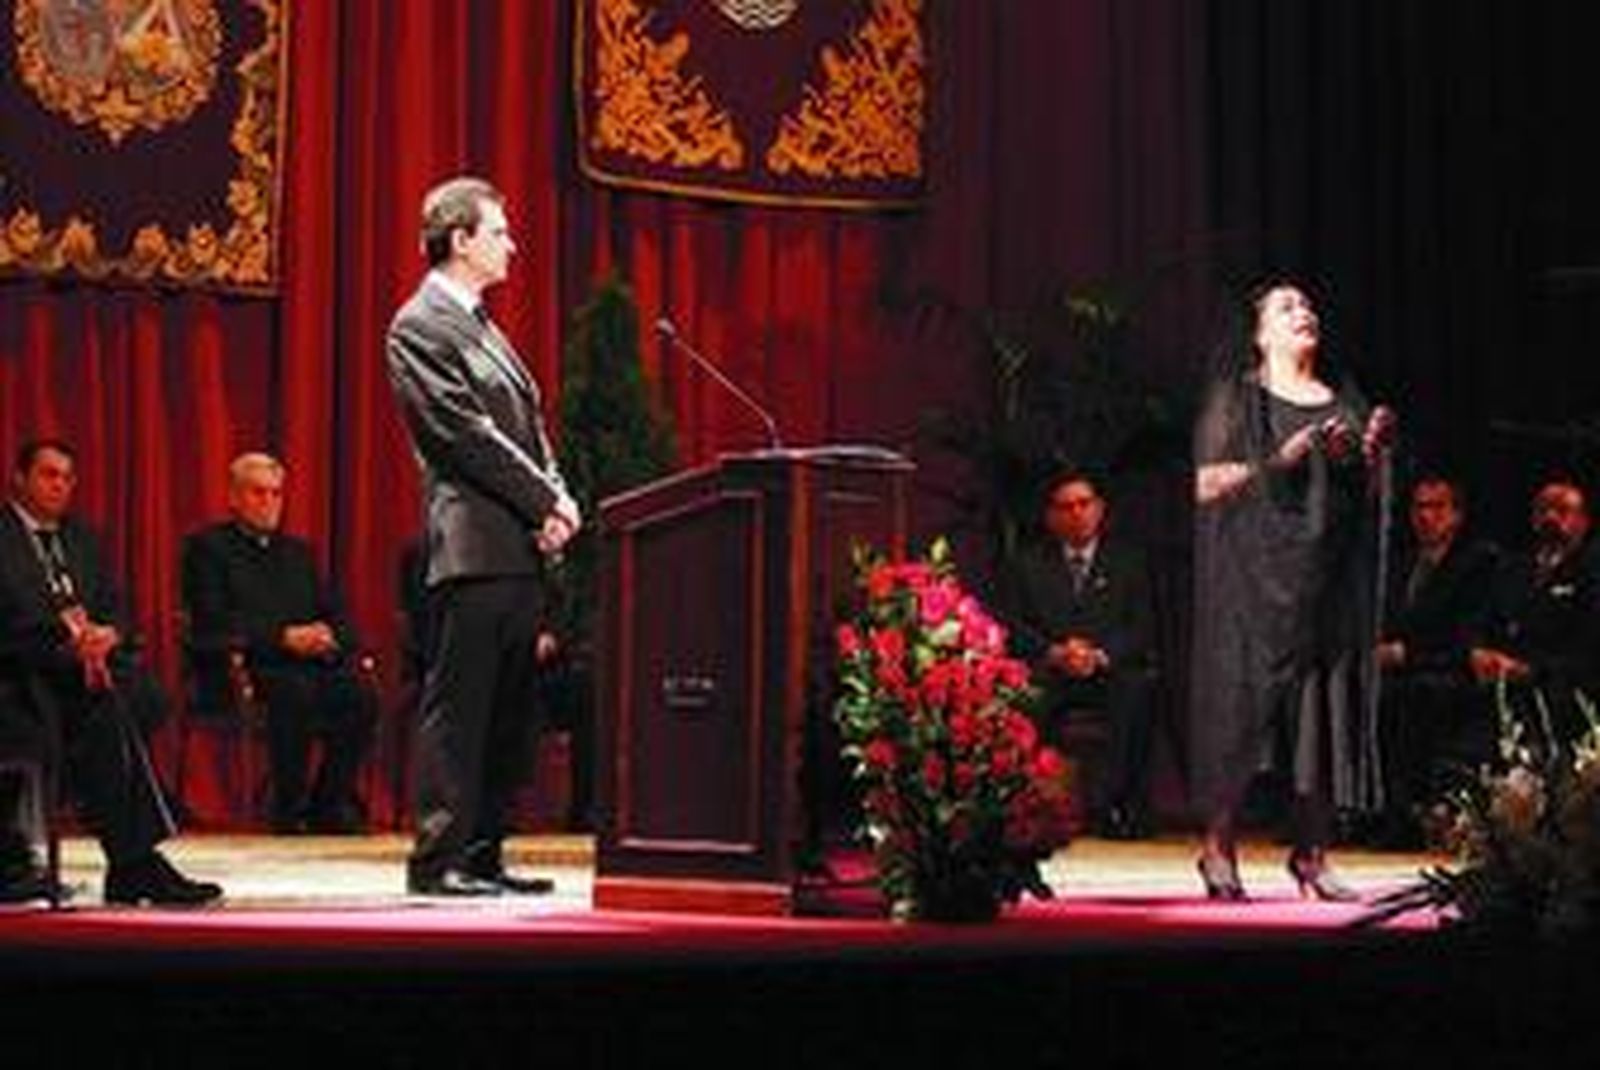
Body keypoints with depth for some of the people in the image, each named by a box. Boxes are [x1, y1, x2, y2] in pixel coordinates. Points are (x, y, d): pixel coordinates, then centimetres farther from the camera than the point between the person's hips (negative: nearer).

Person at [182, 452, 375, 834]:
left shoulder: (298, 552, 25)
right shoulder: (208, 546, 6)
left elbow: (335, 616, 17)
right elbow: (216, 625, -8)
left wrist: (327, 636, -8)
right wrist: (284, 638, -17)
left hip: (310, 663, 5)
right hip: (241, 670, -5)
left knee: (356, 692, -26)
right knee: (294, 689, -36)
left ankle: (328, 805, -17)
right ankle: (288, 809, -24)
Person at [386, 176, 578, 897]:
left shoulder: (482, 326, 21)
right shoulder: (419, 328, -7)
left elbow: (529, 427, 19)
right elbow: (469, 435, -14)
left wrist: (555, 504, 2)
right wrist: (546, 501, -12)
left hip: (521, 548, 9)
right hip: (473, 547, -9)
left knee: (506, 713, 10)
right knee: (457, 709, -7)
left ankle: (481, 855, 15)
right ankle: (438, 859, -4)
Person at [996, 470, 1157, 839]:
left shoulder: (1128, 562, 17)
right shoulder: (1026, 566, 17)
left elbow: (1141, 629, 5)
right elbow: (1013, 628, 4)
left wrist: (1100, 655, -15)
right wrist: (1054, 653, -15)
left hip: (1111, 673, 0)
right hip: (1049, 675, 0)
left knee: (1138, 685, -35)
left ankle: (1117, 803, -34)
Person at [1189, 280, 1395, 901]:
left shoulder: (1344, 399, 17)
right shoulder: (1237, 397, 3)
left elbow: (1364, 494, 18)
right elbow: (1208, 484, -6)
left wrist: (1371, 453, -2)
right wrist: (1283, 460, -16)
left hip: (1330, 576, 5)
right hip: (1257, 574, -5)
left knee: (1326, 708, 0)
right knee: (1245, 707, -9)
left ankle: (1311, 854, 6)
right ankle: (1218, 850, -1)